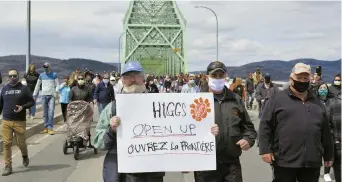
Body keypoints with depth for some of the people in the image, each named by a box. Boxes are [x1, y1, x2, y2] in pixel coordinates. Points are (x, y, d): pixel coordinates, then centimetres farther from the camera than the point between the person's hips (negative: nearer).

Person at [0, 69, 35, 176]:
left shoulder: (24, 89, 1)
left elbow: (32, 101, 3)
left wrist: (23, 107, -14)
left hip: (20, 121, -2)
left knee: (21, 142, 4)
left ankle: (25, 156, 36)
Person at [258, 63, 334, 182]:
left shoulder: (316, 102, 13)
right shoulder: (277, 99, -1)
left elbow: (325, 131, 17)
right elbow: (265, 125, -4)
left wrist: (328, 155, 17)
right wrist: (265, 149, -11)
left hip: (312, 162, 4)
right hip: (285, 161, -4)